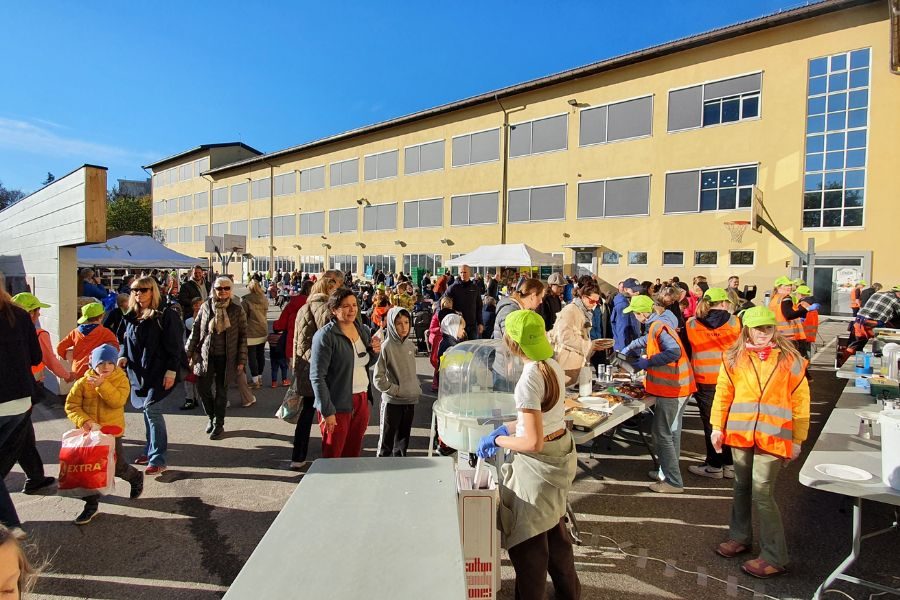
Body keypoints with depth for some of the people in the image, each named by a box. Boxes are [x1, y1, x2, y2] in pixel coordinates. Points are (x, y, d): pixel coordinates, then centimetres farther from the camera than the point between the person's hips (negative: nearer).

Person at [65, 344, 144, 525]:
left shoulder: (121, 379, -8)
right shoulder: (83, 382, -3)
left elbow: (118, 401, -22)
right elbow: (71, 405, -3)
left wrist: (102, 385, -29)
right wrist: (83, 420, -17)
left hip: (112, 430, -2)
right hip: (89, 431, 2)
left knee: (117, 466, 5)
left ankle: (136, 478, 37)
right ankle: (91, 505, 19)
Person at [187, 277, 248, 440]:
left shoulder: (237, 310, -4)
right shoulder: (206, 306, 1)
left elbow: (243, 336, -1)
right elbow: (195, 330, 7)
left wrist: (241, 360, -4)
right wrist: (189, 353, 6)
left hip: (226, 358, -2)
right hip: (205, 355, 2)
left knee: (221, 391, 7)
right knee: (203, 388, 4)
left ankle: (219, 424, 24)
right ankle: (211, 417, 30)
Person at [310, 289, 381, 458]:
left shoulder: (362, 330, 7)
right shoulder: (325, 336, -14)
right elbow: (317, 377, -15)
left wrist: (375, 352, -2)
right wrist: (327, 411, -17)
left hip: (361, 400, 6)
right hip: (338, 405, -6)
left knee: (353, 454, 17)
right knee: (332, 457, 6)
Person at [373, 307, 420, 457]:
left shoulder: (410, 345, 5)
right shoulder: (386, 347, -13)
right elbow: (378, 378, -14)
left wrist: (418, 388, 8)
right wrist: (396, 390, -15)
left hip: (410, 400, 6)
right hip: (392, 401, -6)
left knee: (403, 439, 18)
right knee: (387, 440, 6)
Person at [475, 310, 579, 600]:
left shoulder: (528, 380, -28)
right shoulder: (553, 365, -2)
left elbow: (533, 442, -29)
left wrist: (497, 440, -14)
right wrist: (506, 428, 7)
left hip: (538, 464, -10)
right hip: (560, 452, 10)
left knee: (527, 541, 12)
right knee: (554, 529, 30)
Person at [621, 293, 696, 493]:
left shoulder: (659, 326, -18)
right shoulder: (657, 325, 11)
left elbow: (674, 351, -29)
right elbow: (646, 340, 32)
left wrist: (647, 363, -22)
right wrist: (628, 349, 29)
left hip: (670, 387, -10)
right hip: (678, 386, 10)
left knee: (662, 434, -3)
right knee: (671, 432, 18)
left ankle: (673, 481, 3)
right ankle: (667, 472, 31)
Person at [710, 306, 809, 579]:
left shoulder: (790, 359, -2)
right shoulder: (734, 358, 2)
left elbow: (800, 402, 0)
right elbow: (723, 394, 6)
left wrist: (797, 440, 0)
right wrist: (717, 427, 3)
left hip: (772, 436, -3)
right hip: (740, 433, 3)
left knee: (762, 494, -5)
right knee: (742, 487, 16)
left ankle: (774, 558, 9)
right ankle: (740, 537, 34)